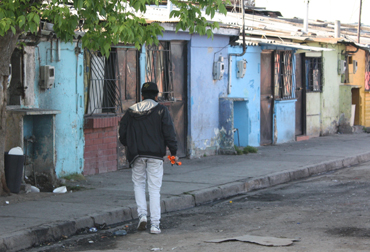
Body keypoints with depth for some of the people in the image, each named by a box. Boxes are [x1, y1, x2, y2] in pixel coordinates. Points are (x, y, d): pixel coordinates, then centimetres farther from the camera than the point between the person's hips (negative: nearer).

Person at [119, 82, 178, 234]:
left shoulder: (131, 112, 5)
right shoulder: (161, 110, -2)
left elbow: (122, 135, 9)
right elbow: (169, 133, -7)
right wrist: (173, 152, 0)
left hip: (137, 156, 2)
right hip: (155, 155, -1)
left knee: (138, 184, 18)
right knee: (154, 189, 1)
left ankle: (142, 214, 0)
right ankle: (155, 224, -1)